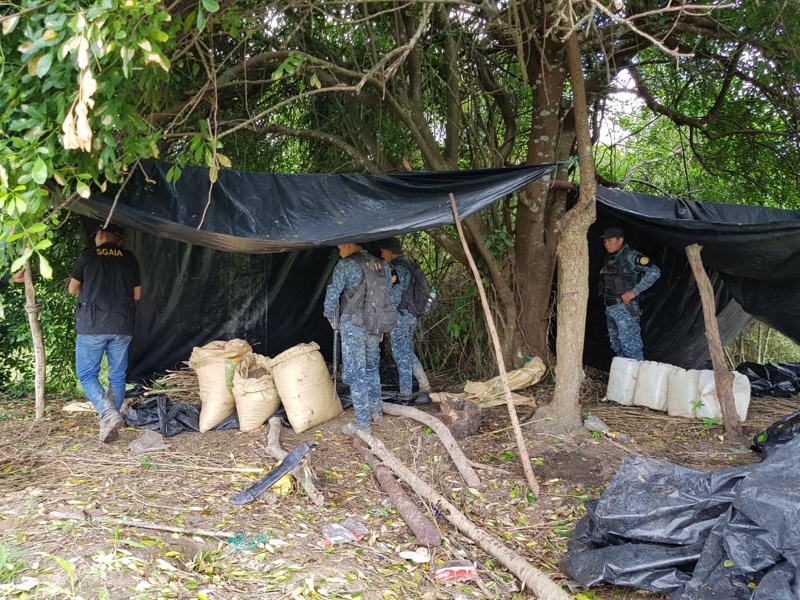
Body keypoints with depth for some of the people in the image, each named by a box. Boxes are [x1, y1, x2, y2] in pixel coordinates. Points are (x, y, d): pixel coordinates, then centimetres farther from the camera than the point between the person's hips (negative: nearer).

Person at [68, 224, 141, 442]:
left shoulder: (88, 255, 1)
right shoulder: (130, 259, 8)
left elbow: (73, 289, 11)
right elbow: (137, 295, 14)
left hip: (92, 325, -3)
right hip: (122, 326, 3)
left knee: (87, 373, 5)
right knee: (117, 376, 12)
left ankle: (109, 415, -14)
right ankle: (111, 421, 10)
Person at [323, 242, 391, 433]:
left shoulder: (345, 265, -9)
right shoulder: (382, 266, 10)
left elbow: (332, 294, -9)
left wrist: (331, 317, 8)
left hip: (352, 324, -6)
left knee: (356, 372, -1)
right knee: (371, 367, 23)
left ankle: (363, 423, 2)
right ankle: (376, 411, 33)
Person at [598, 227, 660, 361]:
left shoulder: (630, 256, -9)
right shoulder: (609, 259, 15)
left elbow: (654, 272, -18)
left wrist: (634, 292, -20)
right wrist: (605, 297, 8)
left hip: (625, 308, -9)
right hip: (610, 308, 9)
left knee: (630, 345, -10)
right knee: (616, 345, 14)